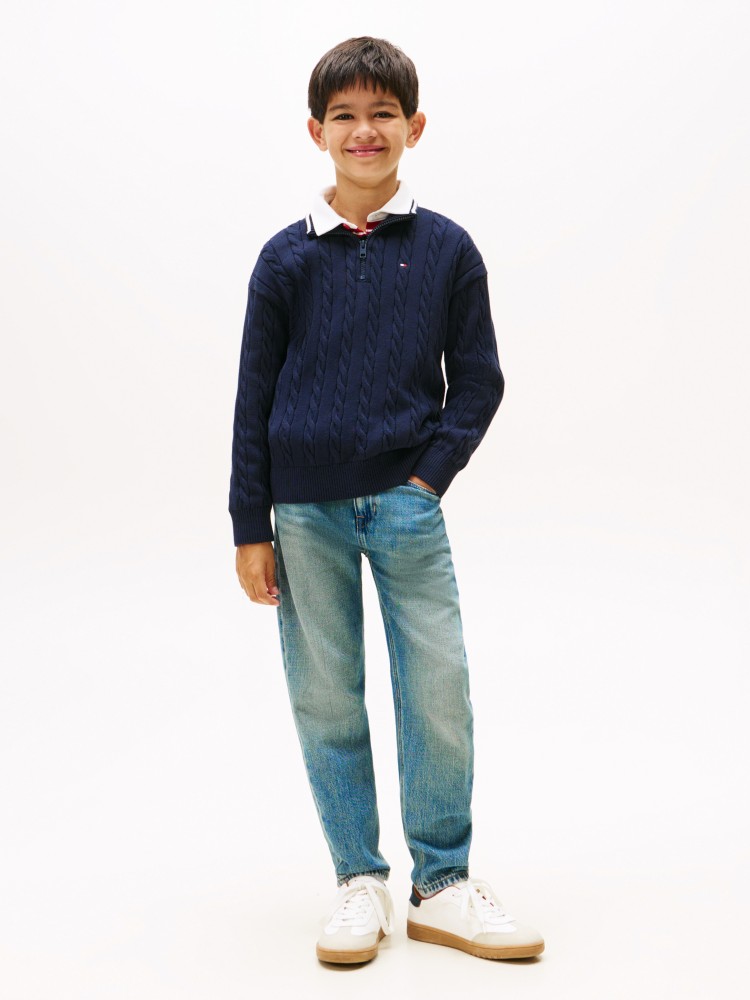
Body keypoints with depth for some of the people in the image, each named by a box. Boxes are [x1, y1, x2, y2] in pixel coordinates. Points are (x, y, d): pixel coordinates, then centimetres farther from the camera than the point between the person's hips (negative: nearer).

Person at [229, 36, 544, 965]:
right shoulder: (286, 257, 3)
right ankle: (359, 881, 19)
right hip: (305, 512, 1)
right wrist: (251, 527, 2)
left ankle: (442, 887, 13)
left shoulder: (446, 249, 3)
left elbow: (478, 379, 7)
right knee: (326, 701, 6)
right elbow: (254, 395, 5)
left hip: (406, 501, 0)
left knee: (440, 695, -2)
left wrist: (432, 473, -7)